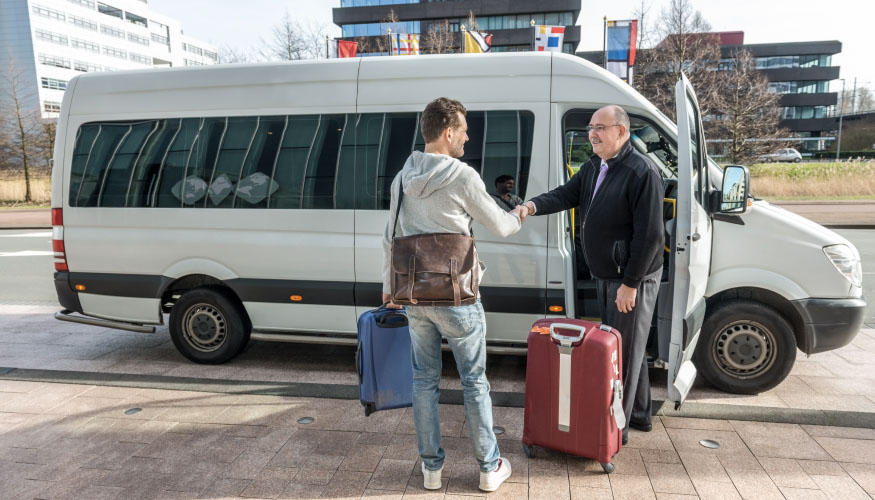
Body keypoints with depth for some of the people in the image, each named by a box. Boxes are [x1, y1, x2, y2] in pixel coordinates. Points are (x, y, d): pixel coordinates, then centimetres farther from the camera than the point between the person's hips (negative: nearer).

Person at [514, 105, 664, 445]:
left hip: (633, 278, -9)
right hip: (605, 276, 9)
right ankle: (639, 414, 38)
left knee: (623, 351, 0)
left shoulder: (642, 172, -20)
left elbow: (650, 235, -22)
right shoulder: (594, 168, 9)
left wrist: (630, 283, -21)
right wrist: (532, 206, -19)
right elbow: (565, 195, 2)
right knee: (624, 345, 20)